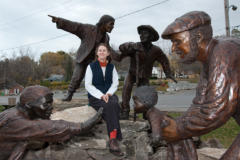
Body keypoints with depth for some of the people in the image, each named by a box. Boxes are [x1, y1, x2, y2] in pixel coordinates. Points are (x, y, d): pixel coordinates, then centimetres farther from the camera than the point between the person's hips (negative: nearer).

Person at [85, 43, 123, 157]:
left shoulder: (111, 67, 12)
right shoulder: (91, 66, 2)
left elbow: (115, 83, 7)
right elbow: (88, 85, -4)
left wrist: (108, 94, -13)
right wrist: (101, 95, -16)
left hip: (109, 94, 2)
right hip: (95, 96, -2)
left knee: (114, 104, -33)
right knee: (109, 106, -33)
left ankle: (113, 140, -37)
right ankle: (115, 138, -34)